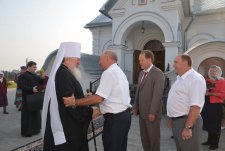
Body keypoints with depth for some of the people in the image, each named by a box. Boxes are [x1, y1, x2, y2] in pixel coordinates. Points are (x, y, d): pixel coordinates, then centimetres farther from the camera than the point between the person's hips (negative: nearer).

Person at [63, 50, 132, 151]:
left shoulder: (108, 72, -16)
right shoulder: (119, 72, 15)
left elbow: (98, 98, -22)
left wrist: (74, 102, -18)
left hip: (115, 118, -10)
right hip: (124, 114, 10)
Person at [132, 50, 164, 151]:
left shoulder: (158, 73, -12)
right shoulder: (141, 73, 12)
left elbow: (157, 94, -18)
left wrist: (152, 112, -19)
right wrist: (135, 107, 11)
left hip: (151, 112, -7)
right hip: (142, 111, 7)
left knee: (153, 138, 9)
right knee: (144, 137, 17)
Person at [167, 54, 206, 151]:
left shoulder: (195, 79, -17)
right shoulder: (179, 78, 12)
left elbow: (195, 106, -25)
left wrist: (188, 127, -27)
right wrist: (171, 118, 18)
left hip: (186, 121, -9)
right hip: (176, 121, 9)